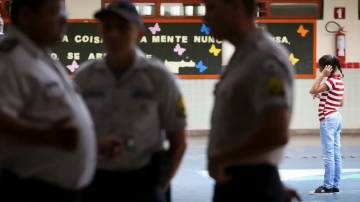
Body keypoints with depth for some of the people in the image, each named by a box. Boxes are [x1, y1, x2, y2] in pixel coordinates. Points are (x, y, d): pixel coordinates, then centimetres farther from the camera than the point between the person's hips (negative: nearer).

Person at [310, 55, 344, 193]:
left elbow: (313, 90, -20)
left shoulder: (331, 81, -16)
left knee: (328, 154, -5)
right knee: (336, 154, 10)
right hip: (336, 118, 9)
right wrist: (323, 96, 13)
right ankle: (335, 185, 13)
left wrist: (322, 76, -17)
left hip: (328, 120, -9)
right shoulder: (339, 81, 11)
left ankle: (328, 186, -3)